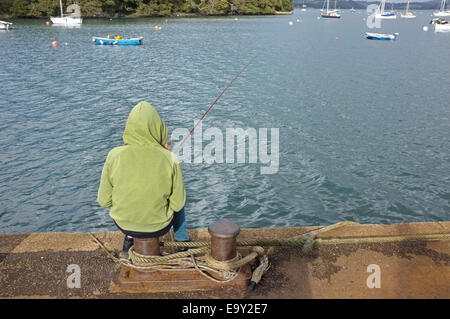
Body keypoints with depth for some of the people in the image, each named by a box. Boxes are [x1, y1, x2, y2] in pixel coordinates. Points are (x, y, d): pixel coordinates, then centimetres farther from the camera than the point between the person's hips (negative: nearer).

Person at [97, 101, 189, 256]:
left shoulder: (114, 156, -20)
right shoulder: (170, 160, -23)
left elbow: (104, 201, -10)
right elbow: (178, 204, -12)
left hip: (123, 224, 2)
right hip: (159, 226, -1)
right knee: (176, 202, 32)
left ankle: (129, 239, 42)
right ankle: (182, 242, 45)